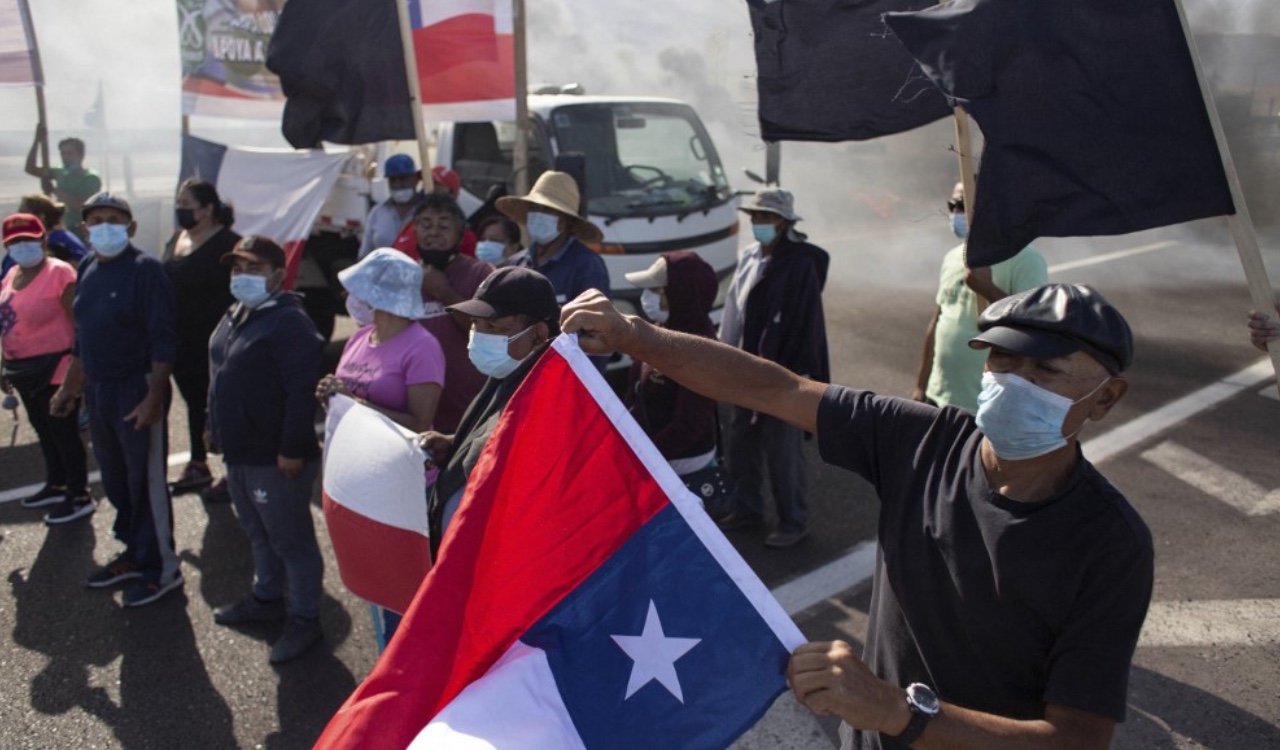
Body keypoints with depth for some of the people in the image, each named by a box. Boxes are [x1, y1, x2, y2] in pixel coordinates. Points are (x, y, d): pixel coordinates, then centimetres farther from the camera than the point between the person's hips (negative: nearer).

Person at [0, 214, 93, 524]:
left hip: (55, 368, -8)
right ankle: (56, 485, 35)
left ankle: (80, 497, 8)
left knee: (64, 432, -1)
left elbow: (80, 322, -16)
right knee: (44, 430, 19)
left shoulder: (60, 273, -14)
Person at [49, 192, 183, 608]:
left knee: (146, 481, 1)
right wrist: (69, 388, 21)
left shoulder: (145, 269, -13)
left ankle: (161, 567, 14)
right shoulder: (88, 270, 10)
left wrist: (155, 397, -22)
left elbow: (163, 340, -17)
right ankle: (136, 552, 32)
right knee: (115, 480, 17)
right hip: (97, 391, 8)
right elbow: (83, 337, 19)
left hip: (135, 390, -8)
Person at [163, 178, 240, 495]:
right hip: (182, 343, 8)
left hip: (214, 346, -8)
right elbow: (166, 287, 18)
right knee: (194, 403, 19)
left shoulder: (227, 244, -16)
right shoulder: (175, 241, 10)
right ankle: (197, 466, 33)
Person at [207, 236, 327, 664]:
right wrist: (216, 429, 23)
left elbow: (302, 390, -25)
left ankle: (304, 620, 15)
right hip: (239, 452, 10)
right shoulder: (234, 317, 12)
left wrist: (292, 450, -26)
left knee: (291, 541, 2)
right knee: (258, 534, 24)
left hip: (274, 459, -10)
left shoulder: (289, 321, -20)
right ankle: (267, 598, 42)